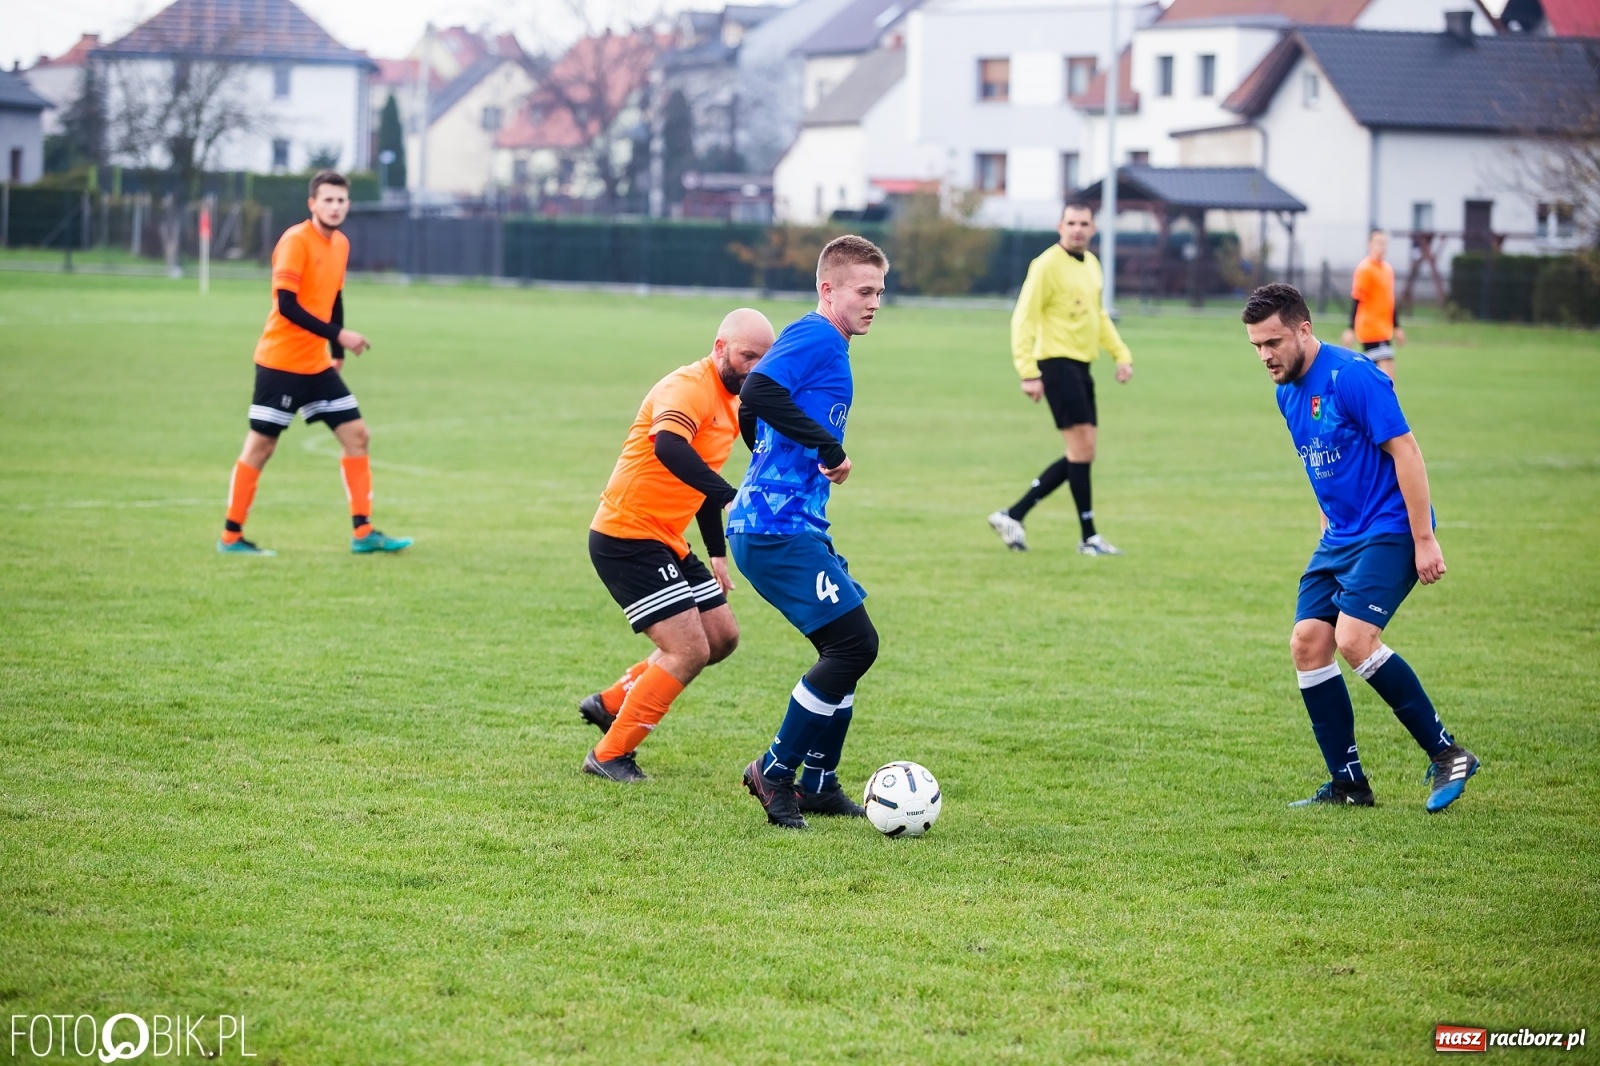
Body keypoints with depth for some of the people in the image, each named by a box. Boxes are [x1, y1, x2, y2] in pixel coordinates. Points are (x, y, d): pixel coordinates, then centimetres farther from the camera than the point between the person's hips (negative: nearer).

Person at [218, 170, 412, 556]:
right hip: (281, 362, -8)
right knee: (260, 445, -2)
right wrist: (338, 335, -24)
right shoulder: (295, 241, -15)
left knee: (356, 434, 3)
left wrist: (338, 352, 15)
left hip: (317, 365, 8)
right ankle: (231, 537, 6)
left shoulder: (341, 244, 9)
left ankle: (363, 533, 5)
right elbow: (287, 305, -22)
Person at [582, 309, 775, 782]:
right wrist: (732, 498, -49)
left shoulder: (731, 404, 13)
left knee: (722, 637, 14)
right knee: (690, 651, -13)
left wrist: (717, 553, 21)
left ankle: (611, 703, 25)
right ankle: (609, 756, -1)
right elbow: (668, 448, -40)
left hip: (667, 543, 10)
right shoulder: (690, 387, -19)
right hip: (626, 537, -10)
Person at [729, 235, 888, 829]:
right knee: (854, 643, -12)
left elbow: (751, 414, 28)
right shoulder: (817, 338, -11)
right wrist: (828, 447, -26)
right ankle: (775, 772, -2)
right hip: (778, 529, -11)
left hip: (800, 527, 11)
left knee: (850, 648, 13)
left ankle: (818, 783, 20)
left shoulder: (828, 347, 19)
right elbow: (757, 393, -28)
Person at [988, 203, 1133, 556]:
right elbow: (1023, 319, -14)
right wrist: (1028, 373, -20)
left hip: (1081, 366, 9)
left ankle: (1013, 516, 15)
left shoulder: (1092, 264, 14)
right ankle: (1089, 537, -4)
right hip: (1058, 363, -9)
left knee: (1081, 454, 8)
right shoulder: (1047, 265, -11)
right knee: (1082, 447, -11)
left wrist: (1121, 354, 15)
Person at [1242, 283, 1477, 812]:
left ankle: (1447, 754, -11)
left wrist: (1424, 540, -20)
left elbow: (1405, 451, -18)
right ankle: (1348, 783, 4)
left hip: (1390, 530, -9)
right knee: (1307, 643, -3)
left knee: (1354, 639, -23)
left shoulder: (1351, 375, -16)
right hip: (1340, 537, 9)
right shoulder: (1288, 393, 11)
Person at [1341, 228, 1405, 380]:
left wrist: (1396, 327, 22)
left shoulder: (1388, 269, 13)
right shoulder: (1364, 269, -12)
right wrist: (1350, 329, -18)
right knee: (1387, 373, -15)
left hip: (1384, 330, 8)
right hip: (1371, 329, -8)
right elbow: (1356, 300, -14)